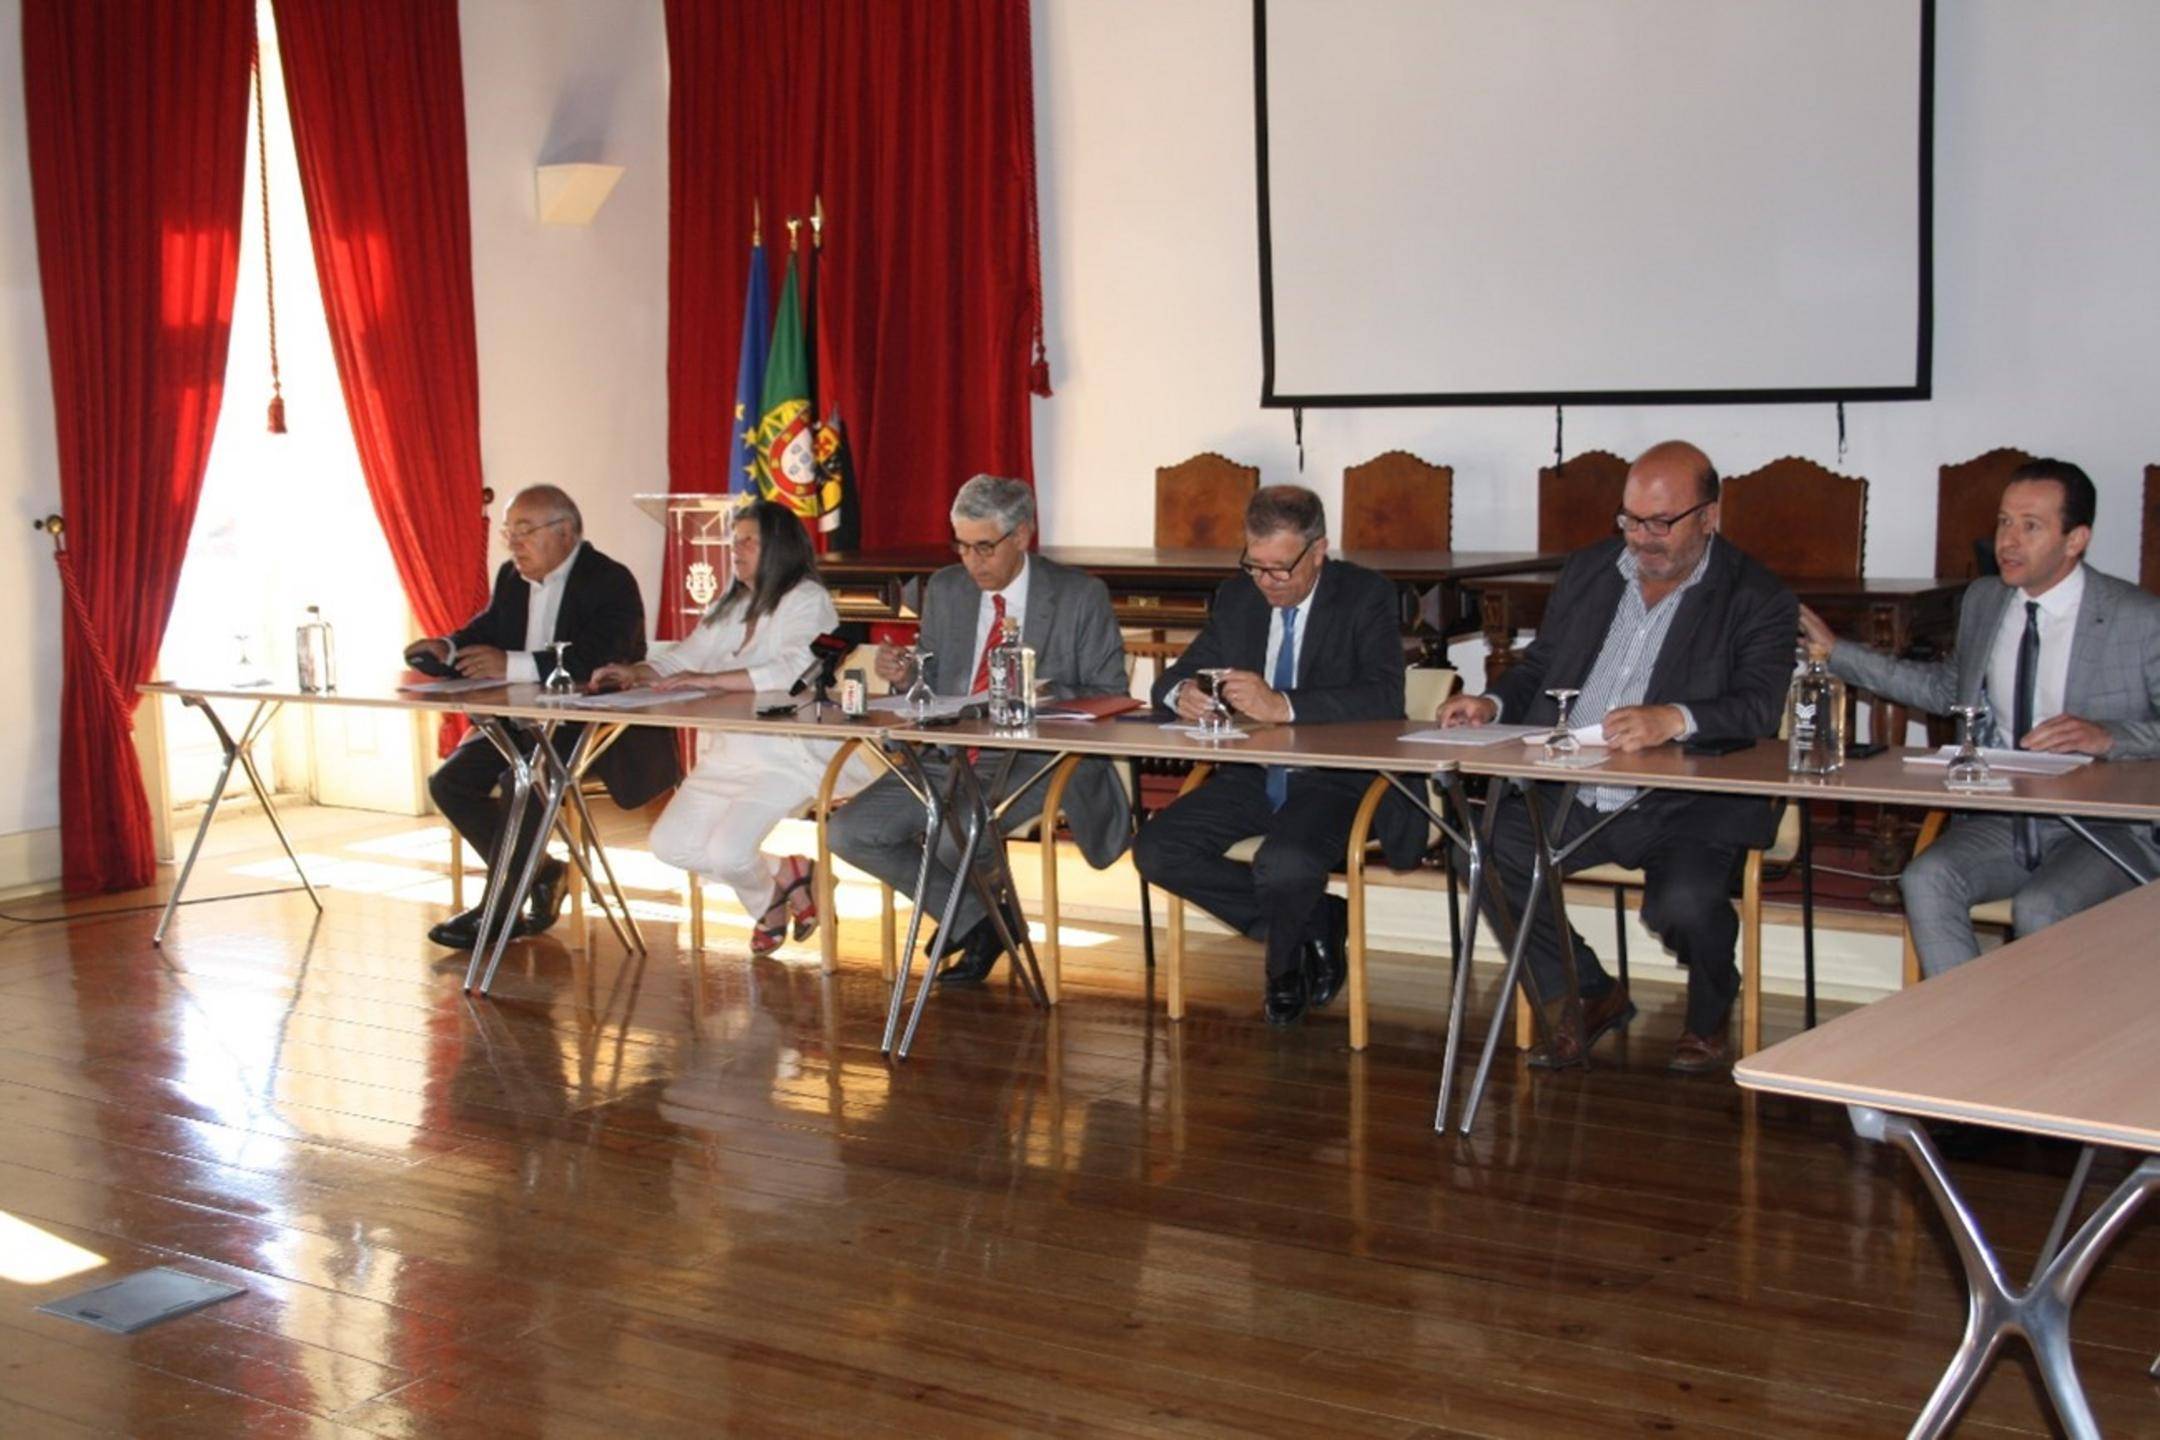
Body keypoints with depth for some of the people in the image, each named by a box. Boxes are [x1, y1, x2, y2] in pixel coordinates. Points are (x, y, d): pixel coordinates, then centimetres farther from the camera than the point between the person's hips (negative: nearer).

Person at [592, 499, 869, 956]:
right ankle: (785, 876, 15)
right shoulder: (730, 607, 17)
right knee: (668, 844, 0)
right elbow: (685, 655, 18)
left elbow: (796, 670, -24)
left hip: (791, 756, -9)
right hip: (731, 753, 9)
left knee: (725, 850, -23)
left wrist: (710, 679, -29)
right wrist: (635, 671, -4)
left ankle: (769, 893, 13)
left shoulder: (808, 601, -9)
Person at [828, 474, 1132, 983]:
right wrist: (904, 676, -7)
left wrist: (1043, 695, -22)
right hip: (948, 760, 6)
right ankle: (975, 917, 4)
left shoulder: (1081, 596, -2)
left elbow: (1111, 698, -4)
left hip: (1032, 763, -6)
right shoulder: (944, 590, 11)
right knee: (849, 833, -11)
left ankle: (991, 913, 2)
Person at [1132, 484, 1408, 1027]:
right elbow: (1174, 678, 13)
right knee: (1156, 851, -15)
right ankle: (1318, 924, -2)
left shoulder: (1366, 596, -7)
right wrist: (1183, 693, -14)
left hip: (1335, 780, -6)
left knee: (1285, 864, -35)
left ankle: (1284, 967, 3)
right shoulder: (1236, 596, 9)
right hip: (1252, 776, 6)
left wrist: (1284, 706, -33)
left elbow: (1385, 698, -21)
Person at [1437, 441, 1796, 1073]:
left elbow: (1759, 707, -18)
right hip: (1569, 799, 5)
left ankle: (1710, 1014, 8)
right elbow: (1539, 664, 22)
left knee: (1684, 902, -32)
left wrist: (1673, 718, -37)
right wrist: (1493, 703, -1)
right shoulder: (1588, 570, 14)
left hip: (1684, 807, -5)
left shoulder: (1758, 599, -3)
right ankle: (1586, 995, 8)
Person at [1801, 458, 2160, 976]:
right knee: (1926, 880, -24)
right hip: (2001, 823, 5)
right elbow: (1946, 686, 26)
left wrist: (2107, 737, -25)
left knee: (2039, 910, -33)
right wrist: (1837, 653, 22)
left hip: (2109, 829, -5)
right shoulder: (1983, 600, 11)